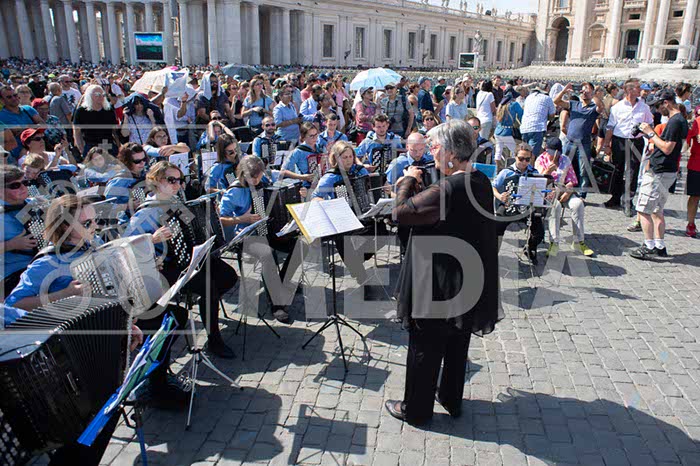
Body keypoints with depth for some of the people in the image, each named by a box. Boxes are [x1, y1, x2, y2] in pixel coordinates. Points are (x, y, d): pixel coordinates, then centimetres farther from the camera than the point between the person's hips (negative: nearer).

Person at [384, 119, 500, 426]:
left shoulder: (447, 190, -28)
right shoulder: (481, 182, 0)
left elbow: (401, 212, -22)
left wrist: (408, 181, -8)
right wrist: (418, 185, -1)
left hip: (437, 282, -9)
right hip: (469, 283, 9)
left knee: (424, 348, 10)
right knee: (457, 343, 24)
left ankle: (416, 409, 28)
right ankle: (452, 400, 43)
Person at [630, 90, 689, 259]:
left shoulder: (675, 121, -18)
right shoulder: (680, 120, 15)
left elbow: (667, 149, -22)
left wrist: (651, 133, -15)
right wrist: (650, 135, 10)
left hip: (659, 173, -11)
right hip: (667, 171, 11)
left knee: (644, 210, -7)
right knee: (657, 211, 16)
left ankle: (649, 247, -3)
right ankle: (659, 246, 22)